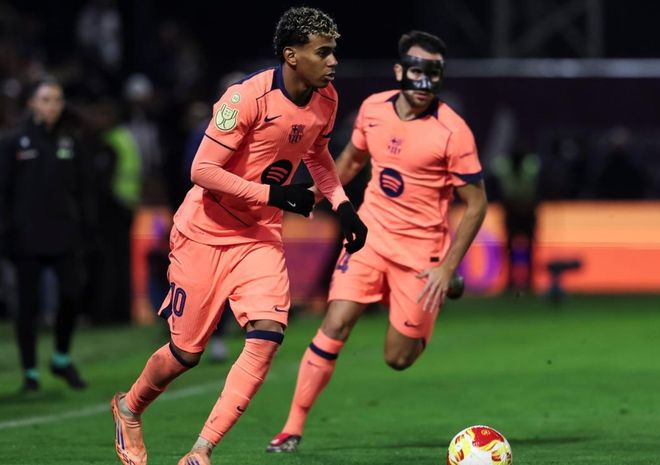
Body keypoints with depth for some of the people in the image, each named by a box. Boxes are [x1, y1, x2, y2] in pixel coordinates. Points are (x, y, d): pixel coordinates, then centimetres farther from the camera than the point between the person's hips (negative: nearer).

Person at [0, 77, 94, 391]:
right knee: (28, 304, 3)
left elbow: (83, 188, 10)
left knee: (72, 293, -9)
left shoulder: (70, 141, 6)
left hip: (64, 234, 2)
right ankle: (30, 371, 13)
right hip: (27, 236, -2)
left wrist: (86, 224, 3)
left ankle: (62, 359, 13)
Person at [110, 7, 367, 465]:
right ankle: (129, 408, 36)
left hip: (260, 237, 5)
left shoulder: (326, 98, -2)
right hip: (206, 233, -5)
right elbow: (203, 171, -23)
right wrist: (272, 194, -29)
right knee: (186, 352, 2)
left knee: (267, 335, -18)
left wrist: (342, 204, 7)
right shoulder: (248, 97, -24)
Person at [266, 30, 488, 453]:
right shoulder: (373, 109, -2)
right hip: (371, 232, 3)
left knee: (398, 358, 2)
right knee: (335, 327, -13)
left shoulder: (452, 131, -16)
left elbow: (477, 203, -11)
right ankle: (294, 427, -5)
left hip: (421, 249, -3)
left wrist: (448, 268, -16)